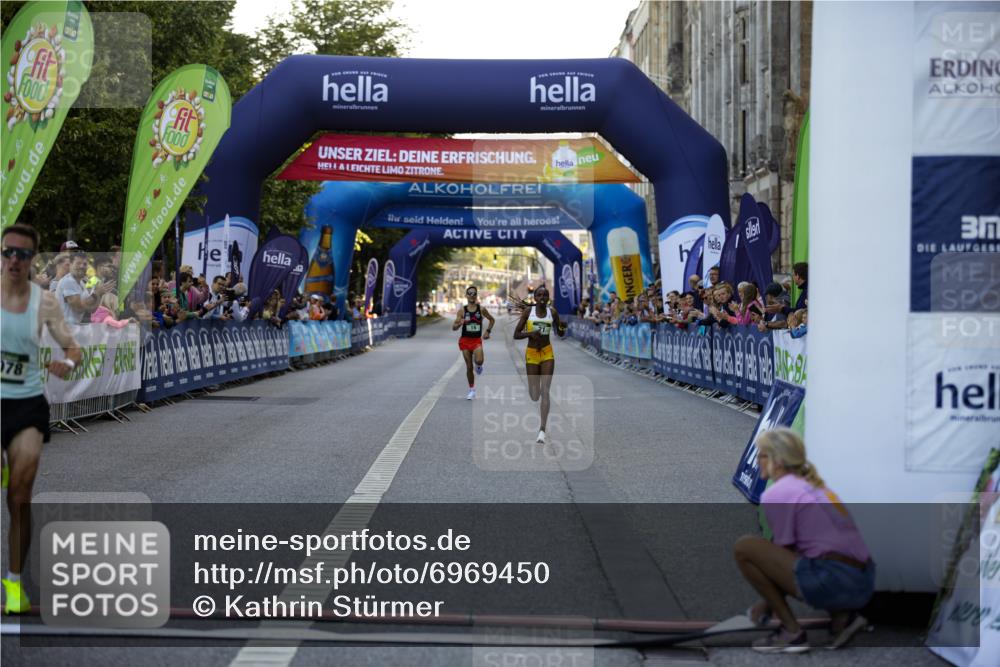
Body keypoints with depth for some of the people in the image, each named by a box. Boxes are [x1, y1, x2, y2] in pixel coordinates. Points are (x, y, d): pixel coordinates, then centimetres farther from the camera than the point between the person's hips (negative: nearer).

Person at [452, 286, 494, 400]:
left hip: (477, 340, -1)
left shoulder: (481, 309, -1)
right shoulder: (462, 311, -3)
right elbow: (453, 327, -5)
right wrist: (460, 323, -26)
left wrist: (488, 331, 2)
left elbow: (492, 320, 15)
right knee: (469, 367, 4)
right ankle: (472, 390, 19)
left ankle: (479, 365, 11)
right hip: (465, 340, 1)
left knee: (479, 360, -28)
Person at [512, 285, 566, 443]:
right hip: (531, 353, 0)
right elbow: (516, 335, -5)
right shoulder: (528, 311, -5)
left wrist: (563, 329, -13)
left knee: (545, 391, -12)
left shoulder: (552, 312, -1)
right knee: (535, 396, 3)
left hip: (547, 354, 0)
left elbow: (560, 334, 10)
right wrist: (530, 333, -24)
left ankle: (542, 430, -13)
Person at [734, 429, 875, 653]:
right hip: (864, 584, 9)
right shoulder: (814, 485, 22)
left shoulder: (776, 494, -4)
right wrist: (768, 602, 32)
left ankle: (792, 632, 0)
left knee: (744, 547, -2)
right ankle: (842, 617, 13)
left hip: (833, 583, -9)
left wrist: (767, 604, 16)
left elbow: (783, 552, 1)